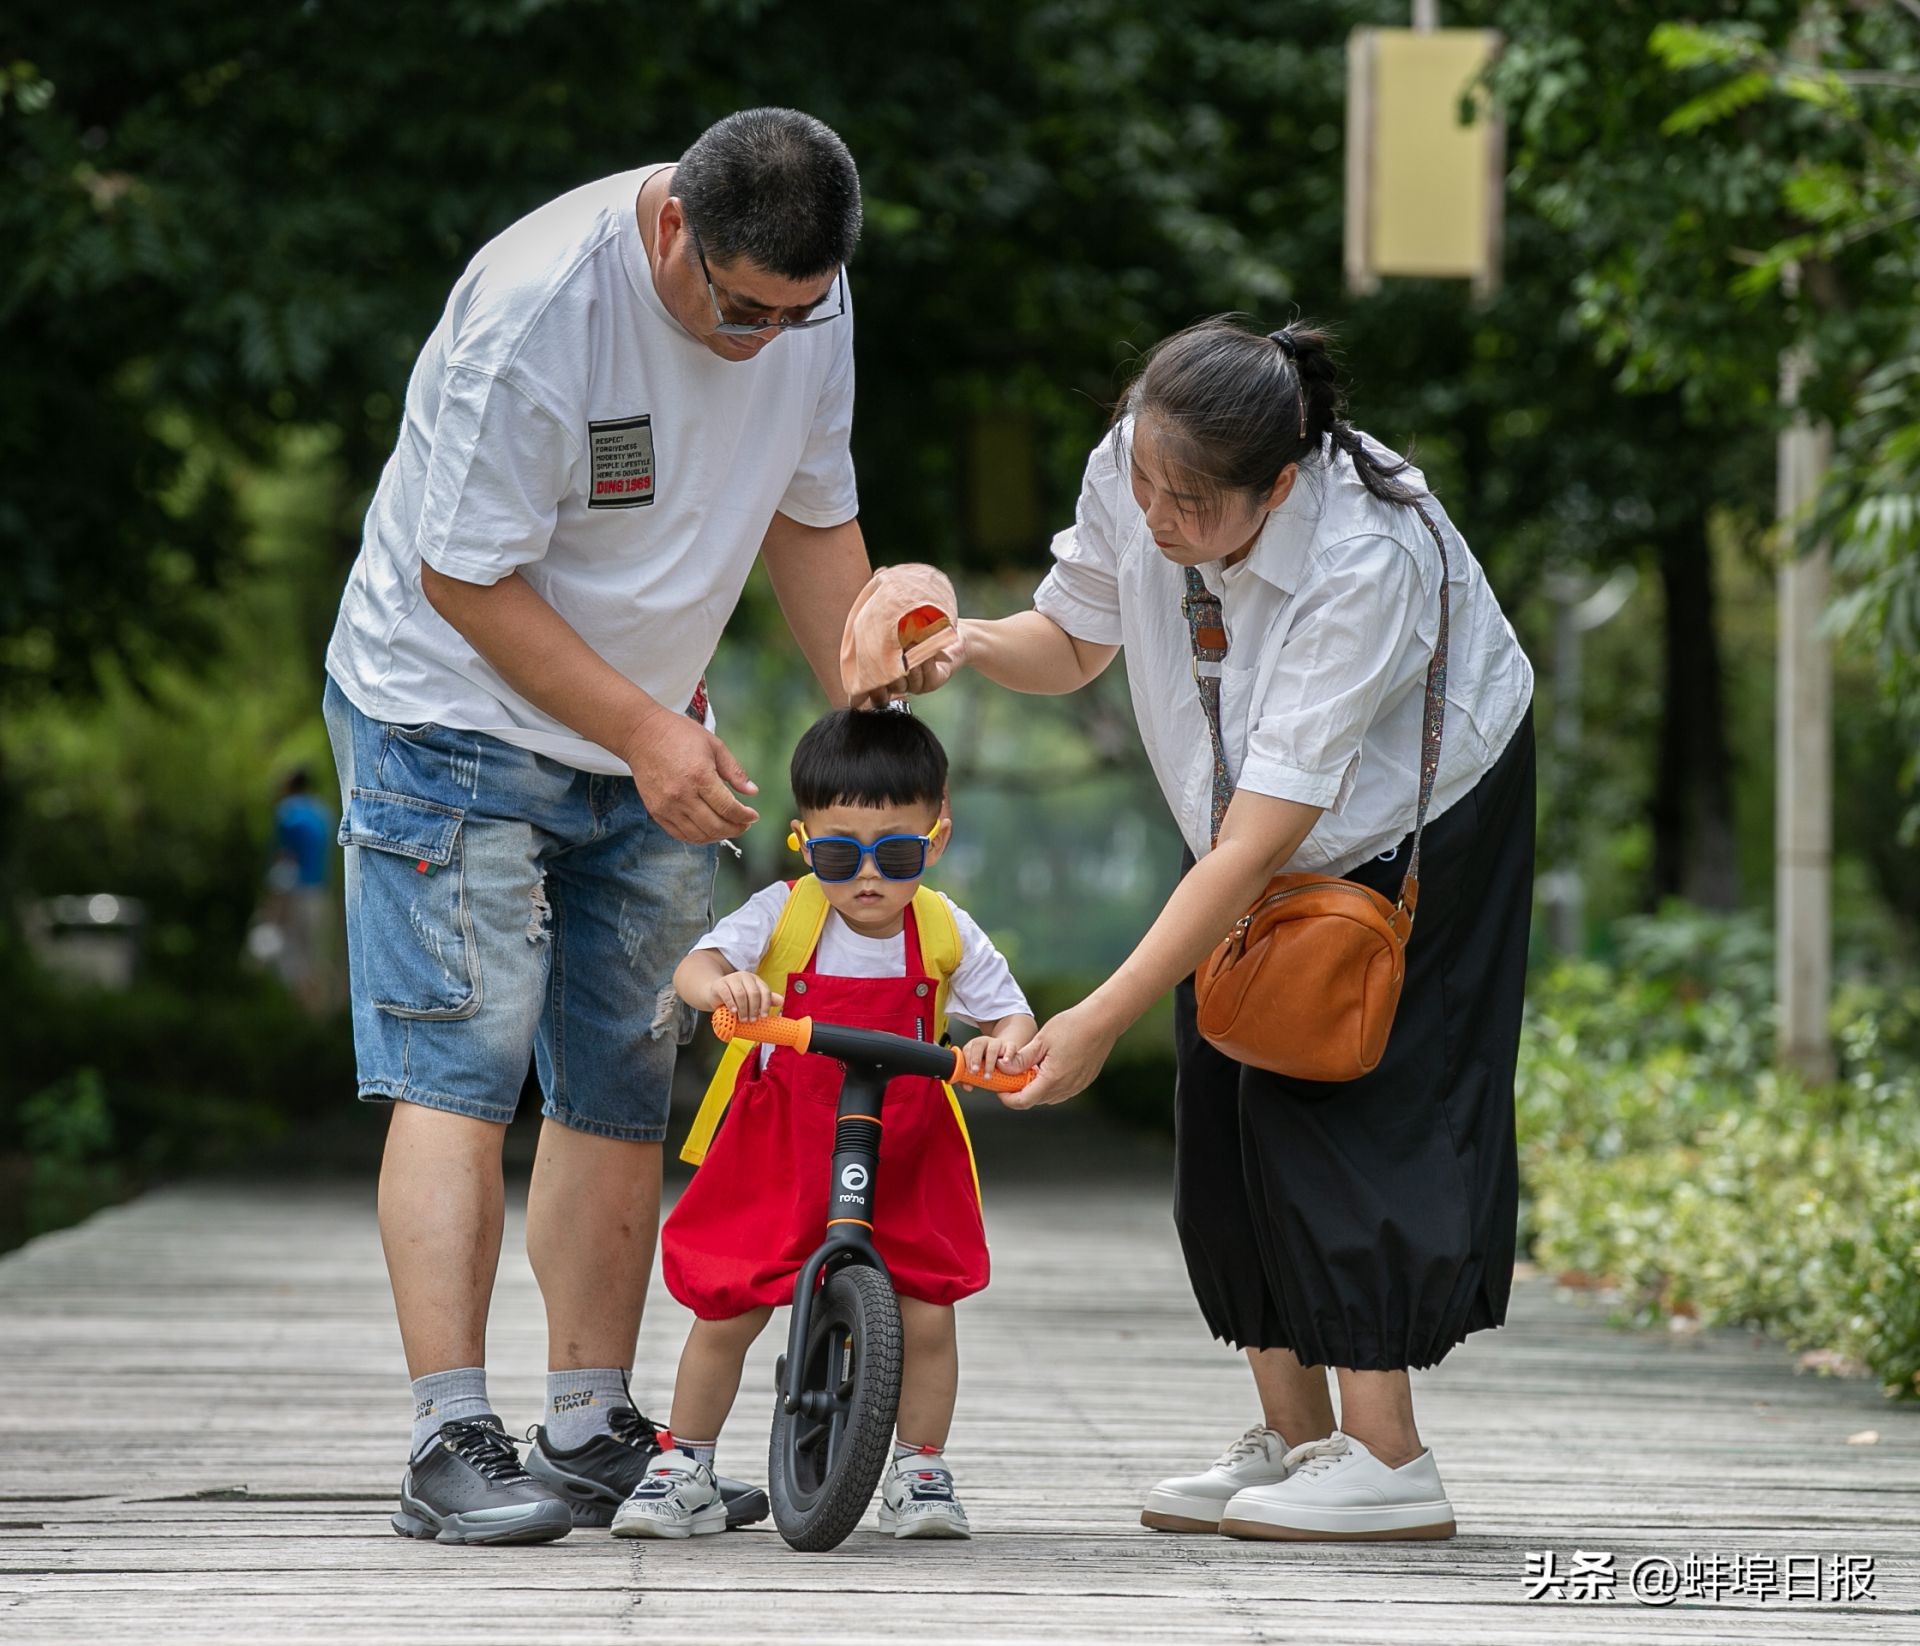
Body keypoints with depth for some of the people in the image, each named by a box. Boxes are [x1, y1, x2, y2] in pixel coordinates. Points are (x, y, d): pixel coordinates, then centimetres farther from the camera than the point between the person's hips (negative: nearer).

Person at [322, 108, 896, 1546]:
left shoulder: (812, 300, -7)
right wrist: (646, 732, -23)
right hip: (460, 712, -6)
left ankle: (593, 1432, 12)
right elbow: (465, 577, -22)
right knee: (458, 1066, -13)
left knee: (625, 1087, 5)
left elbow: (813, 516, 7)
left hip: (647, 735, 6)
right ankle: (451, 1442, -15)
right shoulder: (536, 307, -28)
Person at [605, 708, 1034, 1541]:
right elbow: (694, 966, -23)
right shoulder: (783, 915, -12)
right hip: (781, 1153, -1)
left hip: (905, 1159, 1)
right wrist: (722, 983, -48)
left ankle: (920, 1473, 17)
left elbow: (1010, 1011, 0)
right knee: (726, 1312, -1)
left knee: (926, 1315, -5)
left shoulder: (946, 932, -7)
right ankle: (683, 1472, 16)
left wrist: (1003, 1042, -25)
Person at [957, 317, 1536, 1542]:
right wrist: (969, 643, -26)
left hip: (1414, 818, -6)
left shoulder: (1365, 563, -40)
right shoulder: (1129, 475, -23)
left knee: (1335, 1088, -15)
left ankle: (1385, 1456, -12)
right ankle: (1294, 1439, 7)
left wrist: (1102, 1019, -41)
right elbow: (1074, 641, -2)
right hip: (1253, 818, 6)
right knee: (1227, 1103, -1)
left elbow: (1258, 845, -40)